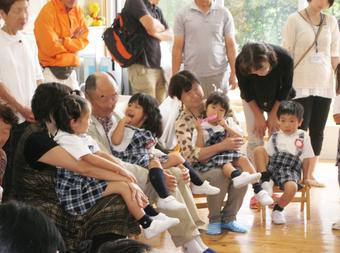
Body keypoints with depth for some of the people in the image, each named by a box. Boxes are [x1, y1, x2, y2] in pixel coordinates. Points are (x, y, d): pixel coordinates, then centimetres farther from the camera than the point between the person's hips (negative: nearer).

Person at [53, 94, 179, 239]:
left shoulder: (83, 137, 14)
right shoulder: (67, 140, -19)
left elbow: (101, 154, 8)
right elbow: (91, 159, -27)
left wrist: (122, 169, -4)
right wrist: (119, 169, -24)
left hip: (87, 182, 10)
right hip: (74, 191, -10)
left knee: (128, 182, 3)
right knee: (123, 186, -16)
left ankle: (153, 215, 6)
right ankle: (147, 226, -11)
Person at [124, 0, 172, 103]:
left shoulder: (157, 10, 19)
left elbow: (170, 35, 15)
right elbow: (152, 26, -18)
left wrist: (157, 34, -7)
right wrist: (161, 27, 5)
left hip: (157, 66, 7)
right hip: (141, 66, -7)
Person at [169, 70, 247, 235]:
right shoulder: (182, 122, -12)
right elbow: (191, 154, -25)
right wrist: (222, 146, -33)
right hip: (198, 168, -4)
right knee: (220, 176, -34)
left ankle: (229, 218, -6)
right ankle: (214, 220, -10)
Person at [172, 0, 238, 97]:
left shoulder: (224, 13, 4)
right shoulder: (183, 14, 2)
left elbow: (230, 45, 6)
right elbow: (177, 47, 3)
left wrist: (233, 73, 2)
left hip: (218, 74, 1)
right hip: (192, 75, 0)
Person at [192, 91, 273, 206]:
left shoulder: (224, 125, 17)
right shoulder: (201, 127, 1)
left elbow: (240, 139, 8)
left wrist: (227, 128, -4)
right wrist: (199, 131, -17)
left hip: (227, 153, 5)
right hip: (209, 159, -5)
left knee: (243, 159, -18)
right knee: (224, 162, -33)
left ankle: (258, 189, -28)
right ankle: (237, 175, -67)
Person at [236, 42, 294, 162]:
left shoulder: (285, 59, -36)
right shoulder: (240, 63, -35)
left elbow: (286, 88, -17)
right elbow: (245, 91, -16)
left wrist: (273, 115, -11)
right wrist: (259, 117, -12)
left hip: (278, 99, 0)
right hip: (252, 99, 0)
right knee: (254, 140, -5)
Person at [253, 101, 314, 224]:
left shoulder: (303, 136, 8)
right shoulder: (275, 137, 12)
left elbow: (306, 158, 11)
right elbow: (267, 155, 9)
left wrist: (305, 178, 12)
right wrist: (263, 172, -5)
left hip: (291, 170, -2)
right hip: (273, 167, 2)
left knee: (292, 187, -35)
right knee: (258, 150, -20)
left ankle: (278, 210, -6)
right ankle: (266, 180, -17)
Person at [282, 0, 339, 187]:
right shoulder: (295, 20, -2)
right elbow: (286, 54, -3)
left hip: (324, 86, 4)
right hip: (301, 86, -4)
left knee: (317, 133, 7)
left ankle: (310, 175, 16)